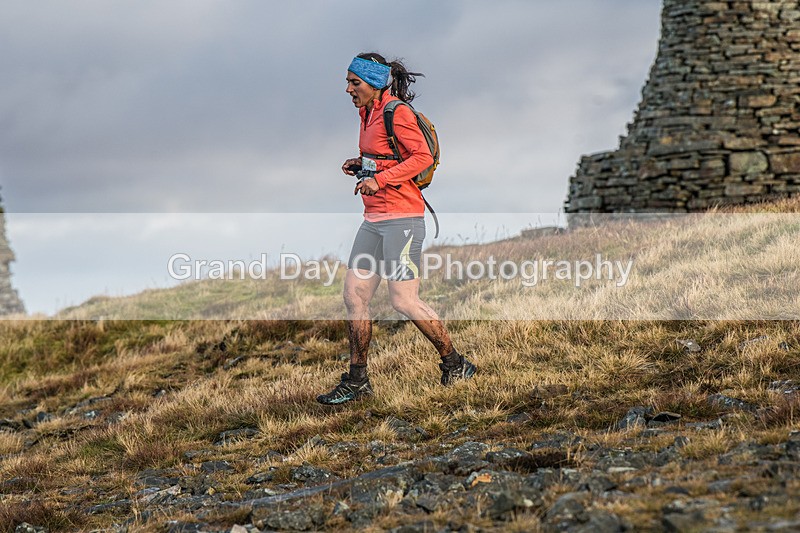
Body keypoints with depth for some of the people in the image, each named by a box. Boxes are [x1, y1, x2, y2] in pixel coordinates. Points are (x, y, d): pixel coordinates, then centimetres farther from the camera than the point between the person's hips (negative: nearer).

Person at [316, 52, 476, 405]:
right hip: (374, 218, 9)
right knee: (354, 294, 5)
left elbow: (422, 157, -17)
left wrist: (379, 179, -22)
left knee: (404, 301, -9)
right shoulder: (368, 113, 16)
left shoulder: (397, 112, -11)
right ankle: (356, 380, 13)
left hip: (401, 216, -9)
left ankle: (455, 366, 7)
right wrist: (360, 165, 10)